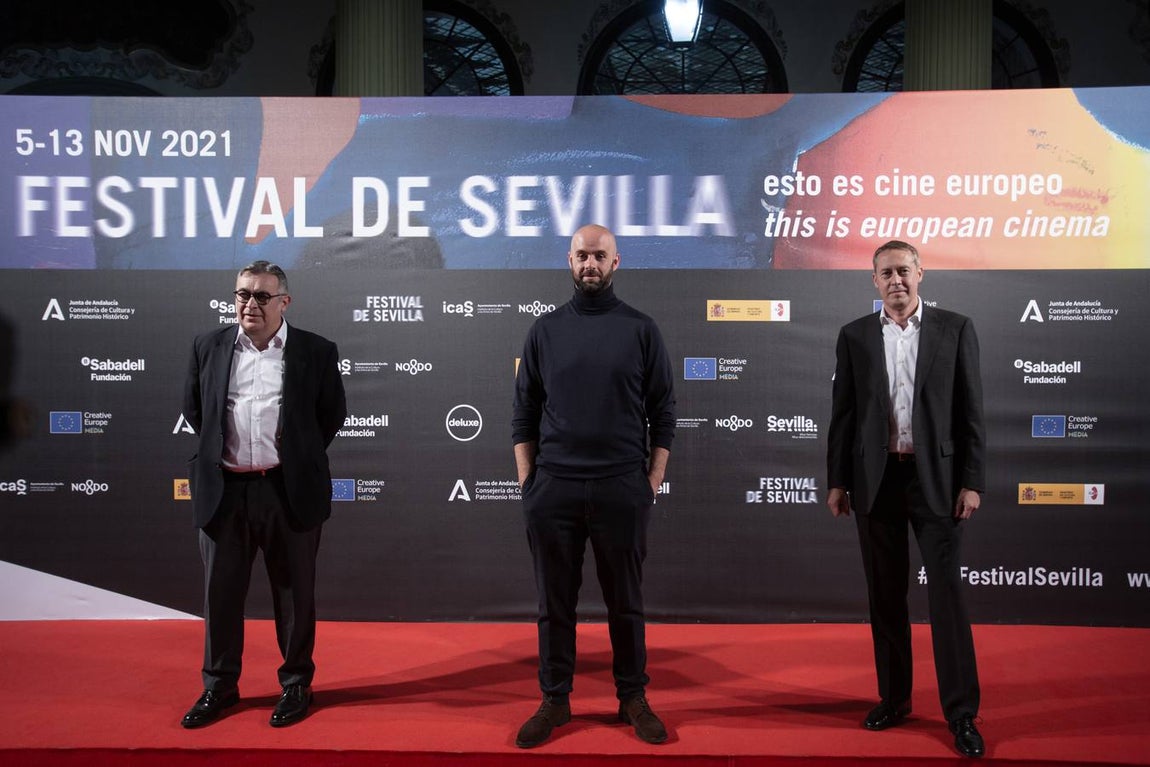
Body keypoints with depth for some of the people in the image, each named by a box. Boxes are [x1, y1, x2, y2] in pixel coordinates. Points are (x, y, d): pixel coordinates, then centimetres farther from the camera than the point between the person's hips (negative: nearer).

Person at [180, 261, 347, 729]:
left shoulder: (316, 351, -2)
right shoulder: (208, 348, 5)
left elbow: (333, 413, 7)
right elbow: (193, 409, 17)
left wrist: (300, 458, 8)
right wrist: (217, 452, 13)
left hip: (290, 492, -2)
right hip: (224, 491, 3)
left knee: (294, 594, 9)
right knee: (220, 593, 12)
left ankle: (296, 683, 26)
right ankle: (219, 686, 29)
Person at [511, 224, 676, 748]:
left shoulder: (641, 330, 3)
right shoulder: (544, 330, 6)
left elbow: (663, 413, 3)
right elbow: (524, 413, 7)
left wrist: (652, 483, -2)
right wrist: (527, 482, 2)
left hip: (622, 488, -1)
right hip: (552, 489, 1)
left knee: (625, 601, 9)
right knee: (554, 601, 9)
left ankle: (633, 698, 25)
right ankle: (554, 700, 23)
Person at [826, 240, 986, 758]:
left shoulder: (955, 329, 1)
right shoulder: (854, 336, 5)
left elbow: (971, 412, 0)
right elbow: (842, 414, 6)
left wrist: (972, 482, -6)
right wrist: (836, 481, 3)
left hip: (936, 477, -2)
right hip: (876, 479, 2)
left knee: (947, 593, -1)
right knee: (885, 595, 10)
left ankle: (961, 713, 10)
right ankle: (893, 697, 24)